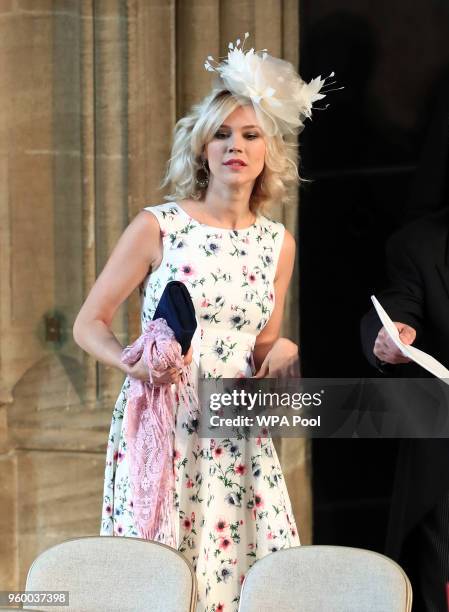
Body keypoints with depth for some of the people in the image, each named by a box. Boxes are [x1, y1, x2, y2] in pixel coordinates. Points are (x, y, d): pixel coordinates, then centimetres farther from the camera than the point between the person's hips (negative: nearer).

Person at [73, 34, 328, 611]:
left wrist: (278, 352, -4)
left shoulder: (278, 243, 9)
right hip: (160, 429, -4)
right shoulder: (157, 227, -4)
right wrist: (133, 363, -19)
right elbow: (89, 324, 0)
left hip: (238, 441, 4)